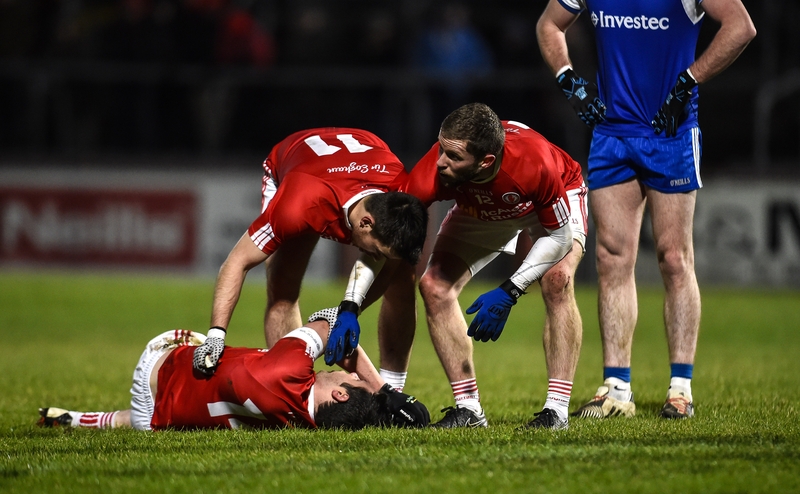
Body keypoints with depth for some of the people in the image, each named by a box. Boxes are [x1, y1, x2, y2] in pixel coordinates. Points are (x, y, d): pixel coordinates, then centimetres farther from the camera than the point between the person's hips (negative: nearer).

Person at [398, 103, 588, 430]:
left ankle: (557, 409, -20)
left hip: (552, 203, -3)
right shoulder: (436, 169, -38)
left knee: (557, 280, -28)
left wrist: (508, 293, -34)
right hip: (478, 212, 3)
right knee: (433, 285, -13)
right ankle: (469, 409, -3)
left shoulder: (534, 161, -44)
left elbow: (559, 236, -27)